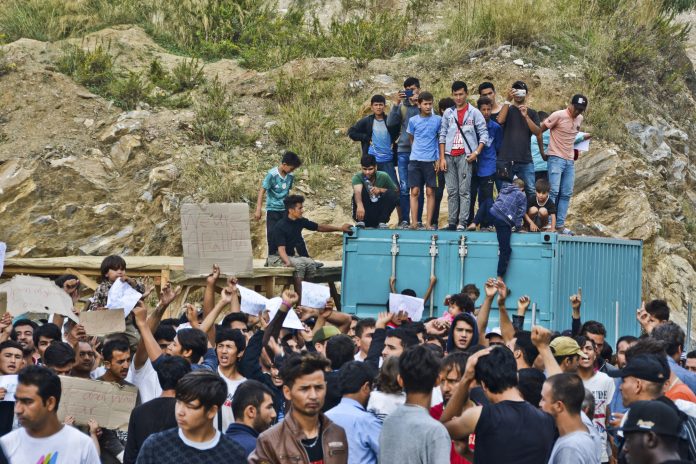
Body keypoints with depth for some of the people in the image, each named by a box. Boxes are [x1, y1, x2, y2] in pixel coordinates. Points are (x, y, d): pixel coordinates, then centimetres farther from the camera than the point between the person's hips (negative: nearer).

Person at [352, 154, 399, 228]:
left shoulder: (383, 176, -7)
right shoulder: (357, 177, -14)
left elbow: (396, 191, -2)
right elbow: (357, 191, -35)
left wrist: (380, 190, -20)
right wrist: (359, 205, -57)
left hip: (379, 214, 2)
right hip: (364, 214, -2)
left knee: (392, 194, -21)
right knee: (362, 189, -24)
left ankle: (382, 222, -13)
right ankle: (360, 221, -22)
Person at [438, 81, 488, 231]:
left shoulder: (474, 113, 5)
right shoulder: (448, 113, 13)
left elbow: (483, 133, 2)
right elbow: (443, 135, 11)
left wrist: (476, 152, -9)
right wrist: (442, 158, 3)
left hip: (465, 156, -3)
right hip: (449, 156, 3)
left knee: (464, 191, -6)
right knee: (451, 191, 4)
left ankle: (462, 222, -8)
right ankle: (452, 222, 7)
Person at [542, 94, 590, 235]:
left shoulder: (579, 119, 11)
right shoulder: (558, 116, -10)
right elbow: (540, 129, -6)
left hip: (570, 160, 7)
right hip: (556, 158, -7)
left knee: (566, 194, 5)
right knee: (553, 191, -13)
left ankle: (560, 224, 8)